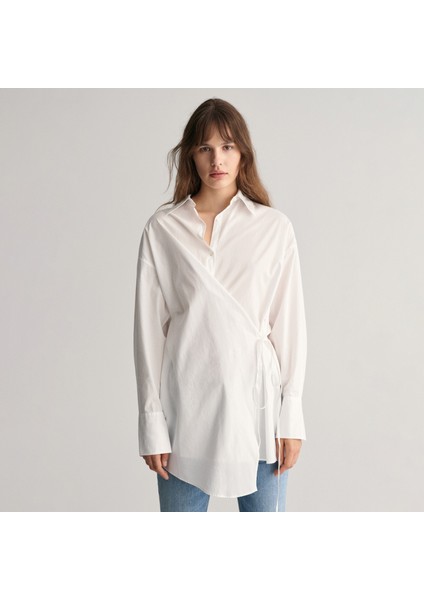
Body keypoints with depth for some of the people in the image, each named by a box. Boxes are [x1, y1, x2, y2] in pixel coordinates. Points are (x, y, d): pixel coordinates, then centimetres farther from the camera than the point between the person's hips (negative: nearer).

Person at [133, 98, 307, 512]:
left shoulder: (274, 227, 2)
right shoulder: (163, 228, 1)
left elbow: (289, 323, 2)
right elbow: (149, 328, 1)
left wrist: (291, 416, -2)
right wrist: (152, 422, -2)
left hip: (255, 400, 0)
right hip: (187, 404, 0)